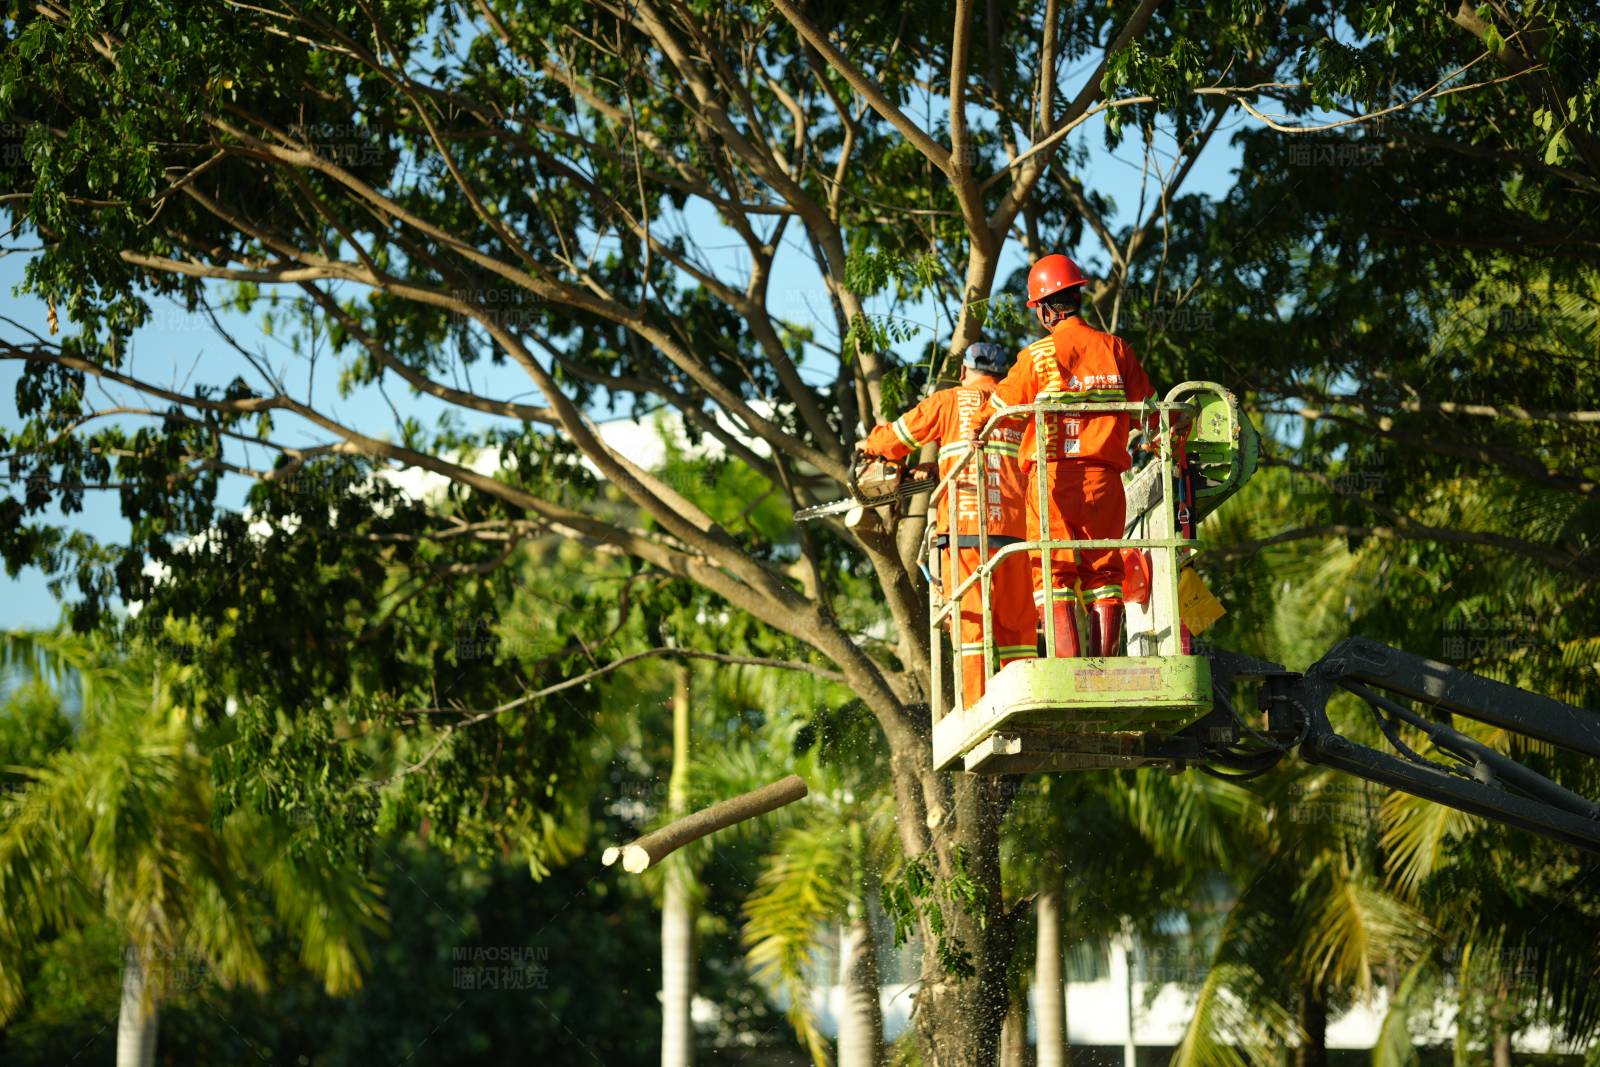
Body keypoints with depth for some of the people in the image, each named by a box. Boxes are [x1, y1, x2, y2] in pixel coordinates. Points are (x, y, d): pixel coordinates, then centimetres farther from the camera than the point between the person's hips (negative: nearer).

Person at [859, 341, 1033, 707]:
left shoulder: (949, 400, 8)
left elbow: (898, 436, 16)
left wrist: (870, 445, 39)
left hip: (965, 526, -3)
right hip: (1013, 527, 3)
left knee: (969, 621, -4)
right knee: (1017, 624, 8)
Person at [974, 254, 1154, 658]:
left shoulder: (1037, 355, -3)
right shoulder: (1116, 349, 5)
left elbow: (998, 407, 6)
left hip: (1052, 475, -3)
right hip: (1105, 477, 3)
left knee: (1054, 575, 0)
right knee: (1103, 572, 8)